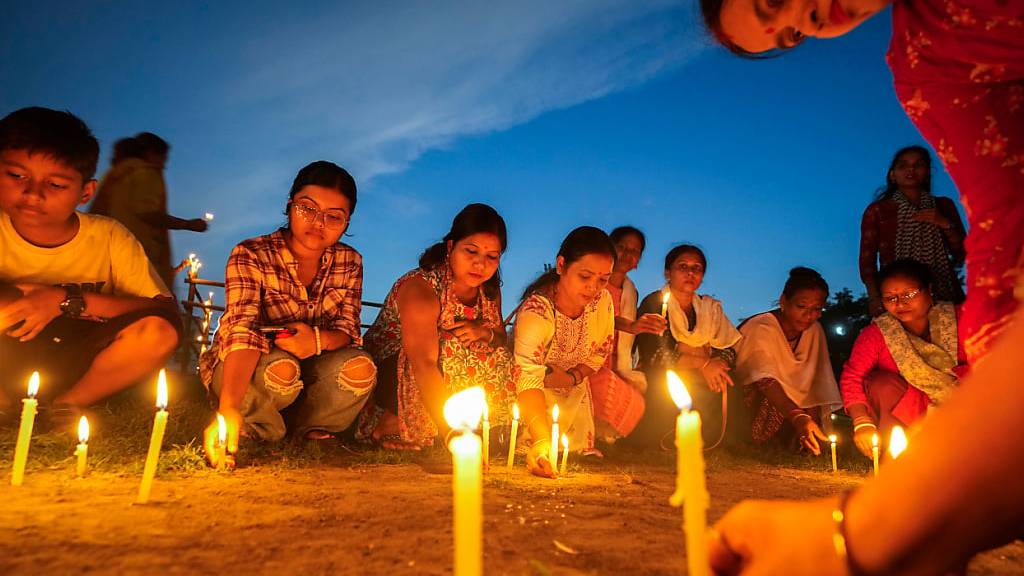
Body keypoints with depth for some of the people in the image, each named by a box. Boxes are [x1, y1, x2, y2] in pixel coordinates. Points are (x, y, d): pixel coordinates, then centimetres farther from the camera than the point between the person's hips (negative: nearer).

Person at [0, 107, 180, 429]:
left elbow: (164, 313, -18)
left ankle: (65, 406, -3)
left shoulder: (109, 238, -10)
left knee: (158, 332, -27)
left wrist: (69, 300, -24)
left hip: (77, 368, 1)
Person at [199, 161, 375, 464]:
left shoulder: (349, 262, -4)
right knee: (281, 369, -37)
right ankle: (258, 427, -4)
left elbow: (348, 330, -9)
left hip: (307, 374, 4)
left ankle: (300, 425, 0)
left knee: (360, 368, -26)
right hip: (241, 373, -3)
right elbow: (242, 332, -33)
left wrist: (318, 340, -35)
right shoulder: (250, 255, -18)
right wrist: (228, 409, -49)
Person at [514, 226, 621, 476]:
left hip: (577, 384, 6)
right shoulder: (535, 311, -32)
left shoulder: (603, 300, -14)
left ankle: (588, 450, 19)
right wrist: (542, 442, -54)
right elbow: (529, 378, -42)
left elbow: (602, 351, 2)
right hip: (540, 398, -6)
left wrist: (574, 376, -18)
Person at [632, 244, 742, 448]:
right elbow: (653, 356, -13)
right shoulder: (654, 303, 0)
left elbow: (729, 352, 3)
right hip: (661, 385, -4)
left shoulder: (711, 307, 14)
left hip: (702, 382, 5)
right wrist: (702, 363, -18)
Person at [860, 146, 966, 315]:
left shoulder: (944, 205, 14)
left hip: (944, 294, 3)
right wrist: (875, 297, -12)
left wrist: (946, 224, -4)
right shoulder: (877, 210, 5)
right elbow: (867, 259, 0)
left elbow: (963, 253, 11)